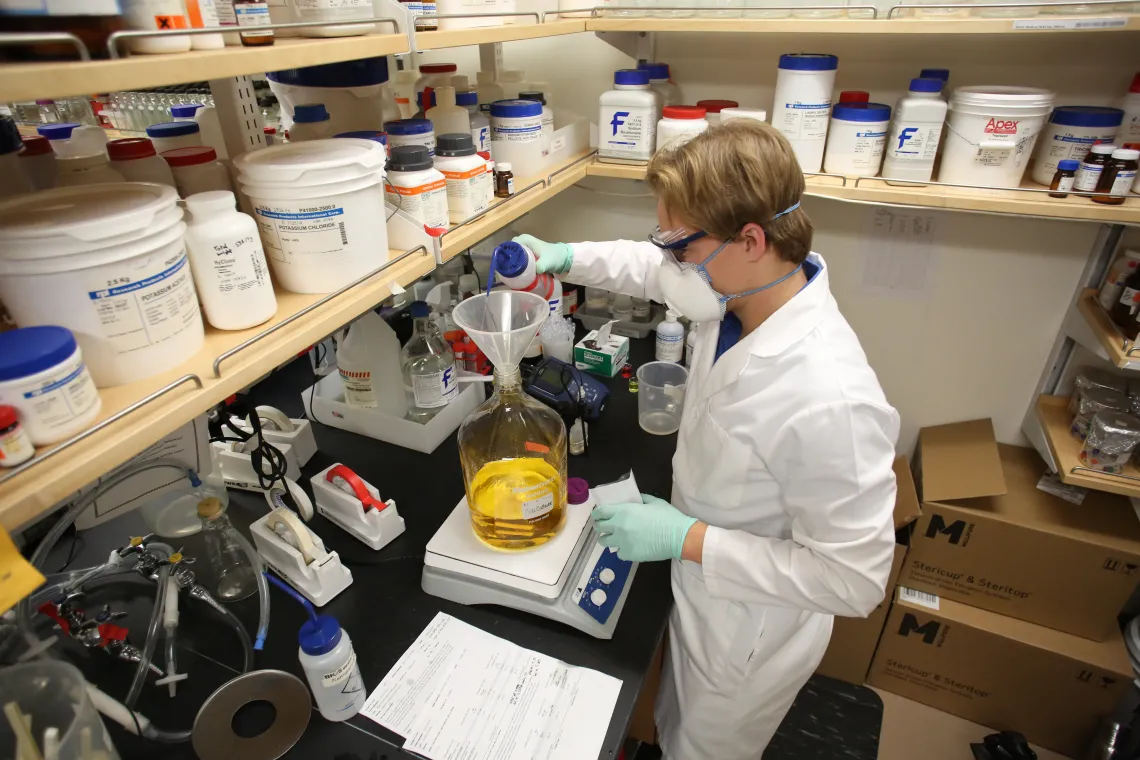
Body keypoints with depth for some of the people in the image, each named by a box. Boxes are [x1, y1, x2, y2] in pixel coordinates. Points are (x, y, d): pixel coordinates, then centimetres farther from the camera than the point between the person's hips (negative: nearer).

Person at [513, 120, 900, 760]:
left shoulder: (829, 400, -40)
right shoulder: (740, 292, -17)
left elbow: (856, 580, -30)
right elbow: (654, 270, 5)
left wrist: (686, 538, -30)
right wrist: (565, 256, -8)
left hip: (750, 636, -6)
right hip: (702, 594, 7)